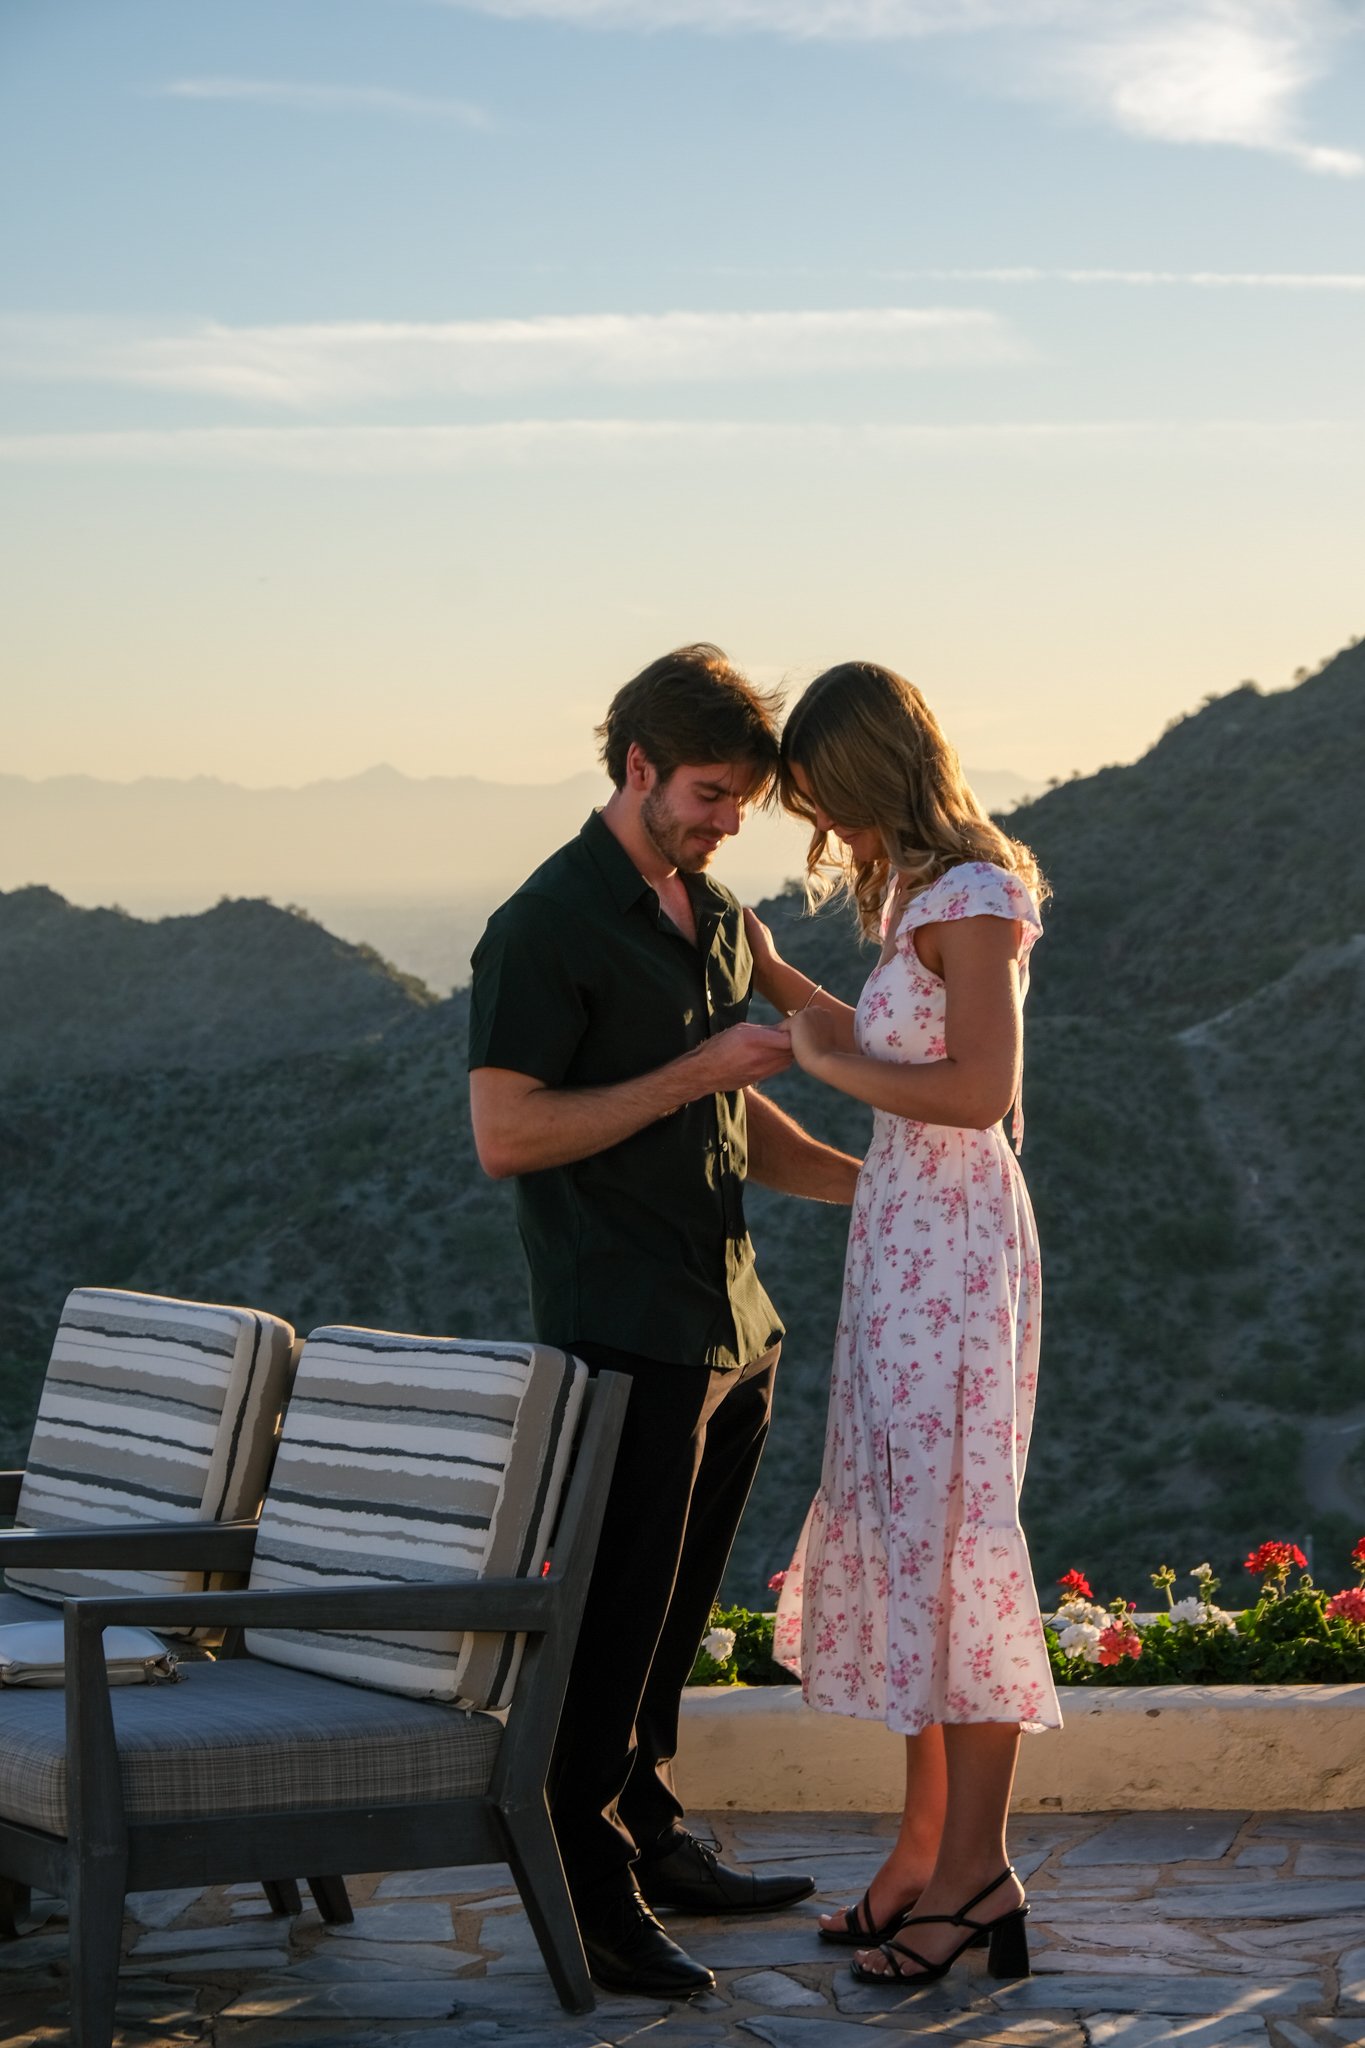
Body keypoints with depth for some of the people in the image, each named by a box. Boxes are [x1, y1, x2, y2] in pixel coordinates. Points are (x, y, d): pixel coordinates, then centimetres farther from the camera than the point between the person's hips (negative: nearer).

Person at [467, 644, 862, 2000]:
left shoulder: (719, 919, 15)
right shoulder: (547, 927, -11)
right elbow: (503, 1134, -17)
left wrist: (871, 1178, 8)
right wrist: (693, 1076, -17)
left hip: (733, 1328, 8)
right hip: (627, 1338, -8)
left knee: (674, 1616, 16)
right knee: (612, 1619, -3)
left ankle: (651, 1838, 28)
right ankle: (591, 1897, 4)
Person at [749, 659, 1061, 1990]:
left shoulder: (971, 897, -14)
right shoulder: (923, 892, 15)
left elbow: (982, 1090, -23)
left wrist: (832, 1064, -14)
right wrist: (788, 990, 18)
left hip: (951, 1238, -10)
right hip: (900, 1234, 10)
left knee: (947, 1530, -7)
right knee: (896, 1530, 11)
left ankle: (978, 1868, -2)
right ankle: (924, 1847, 18)